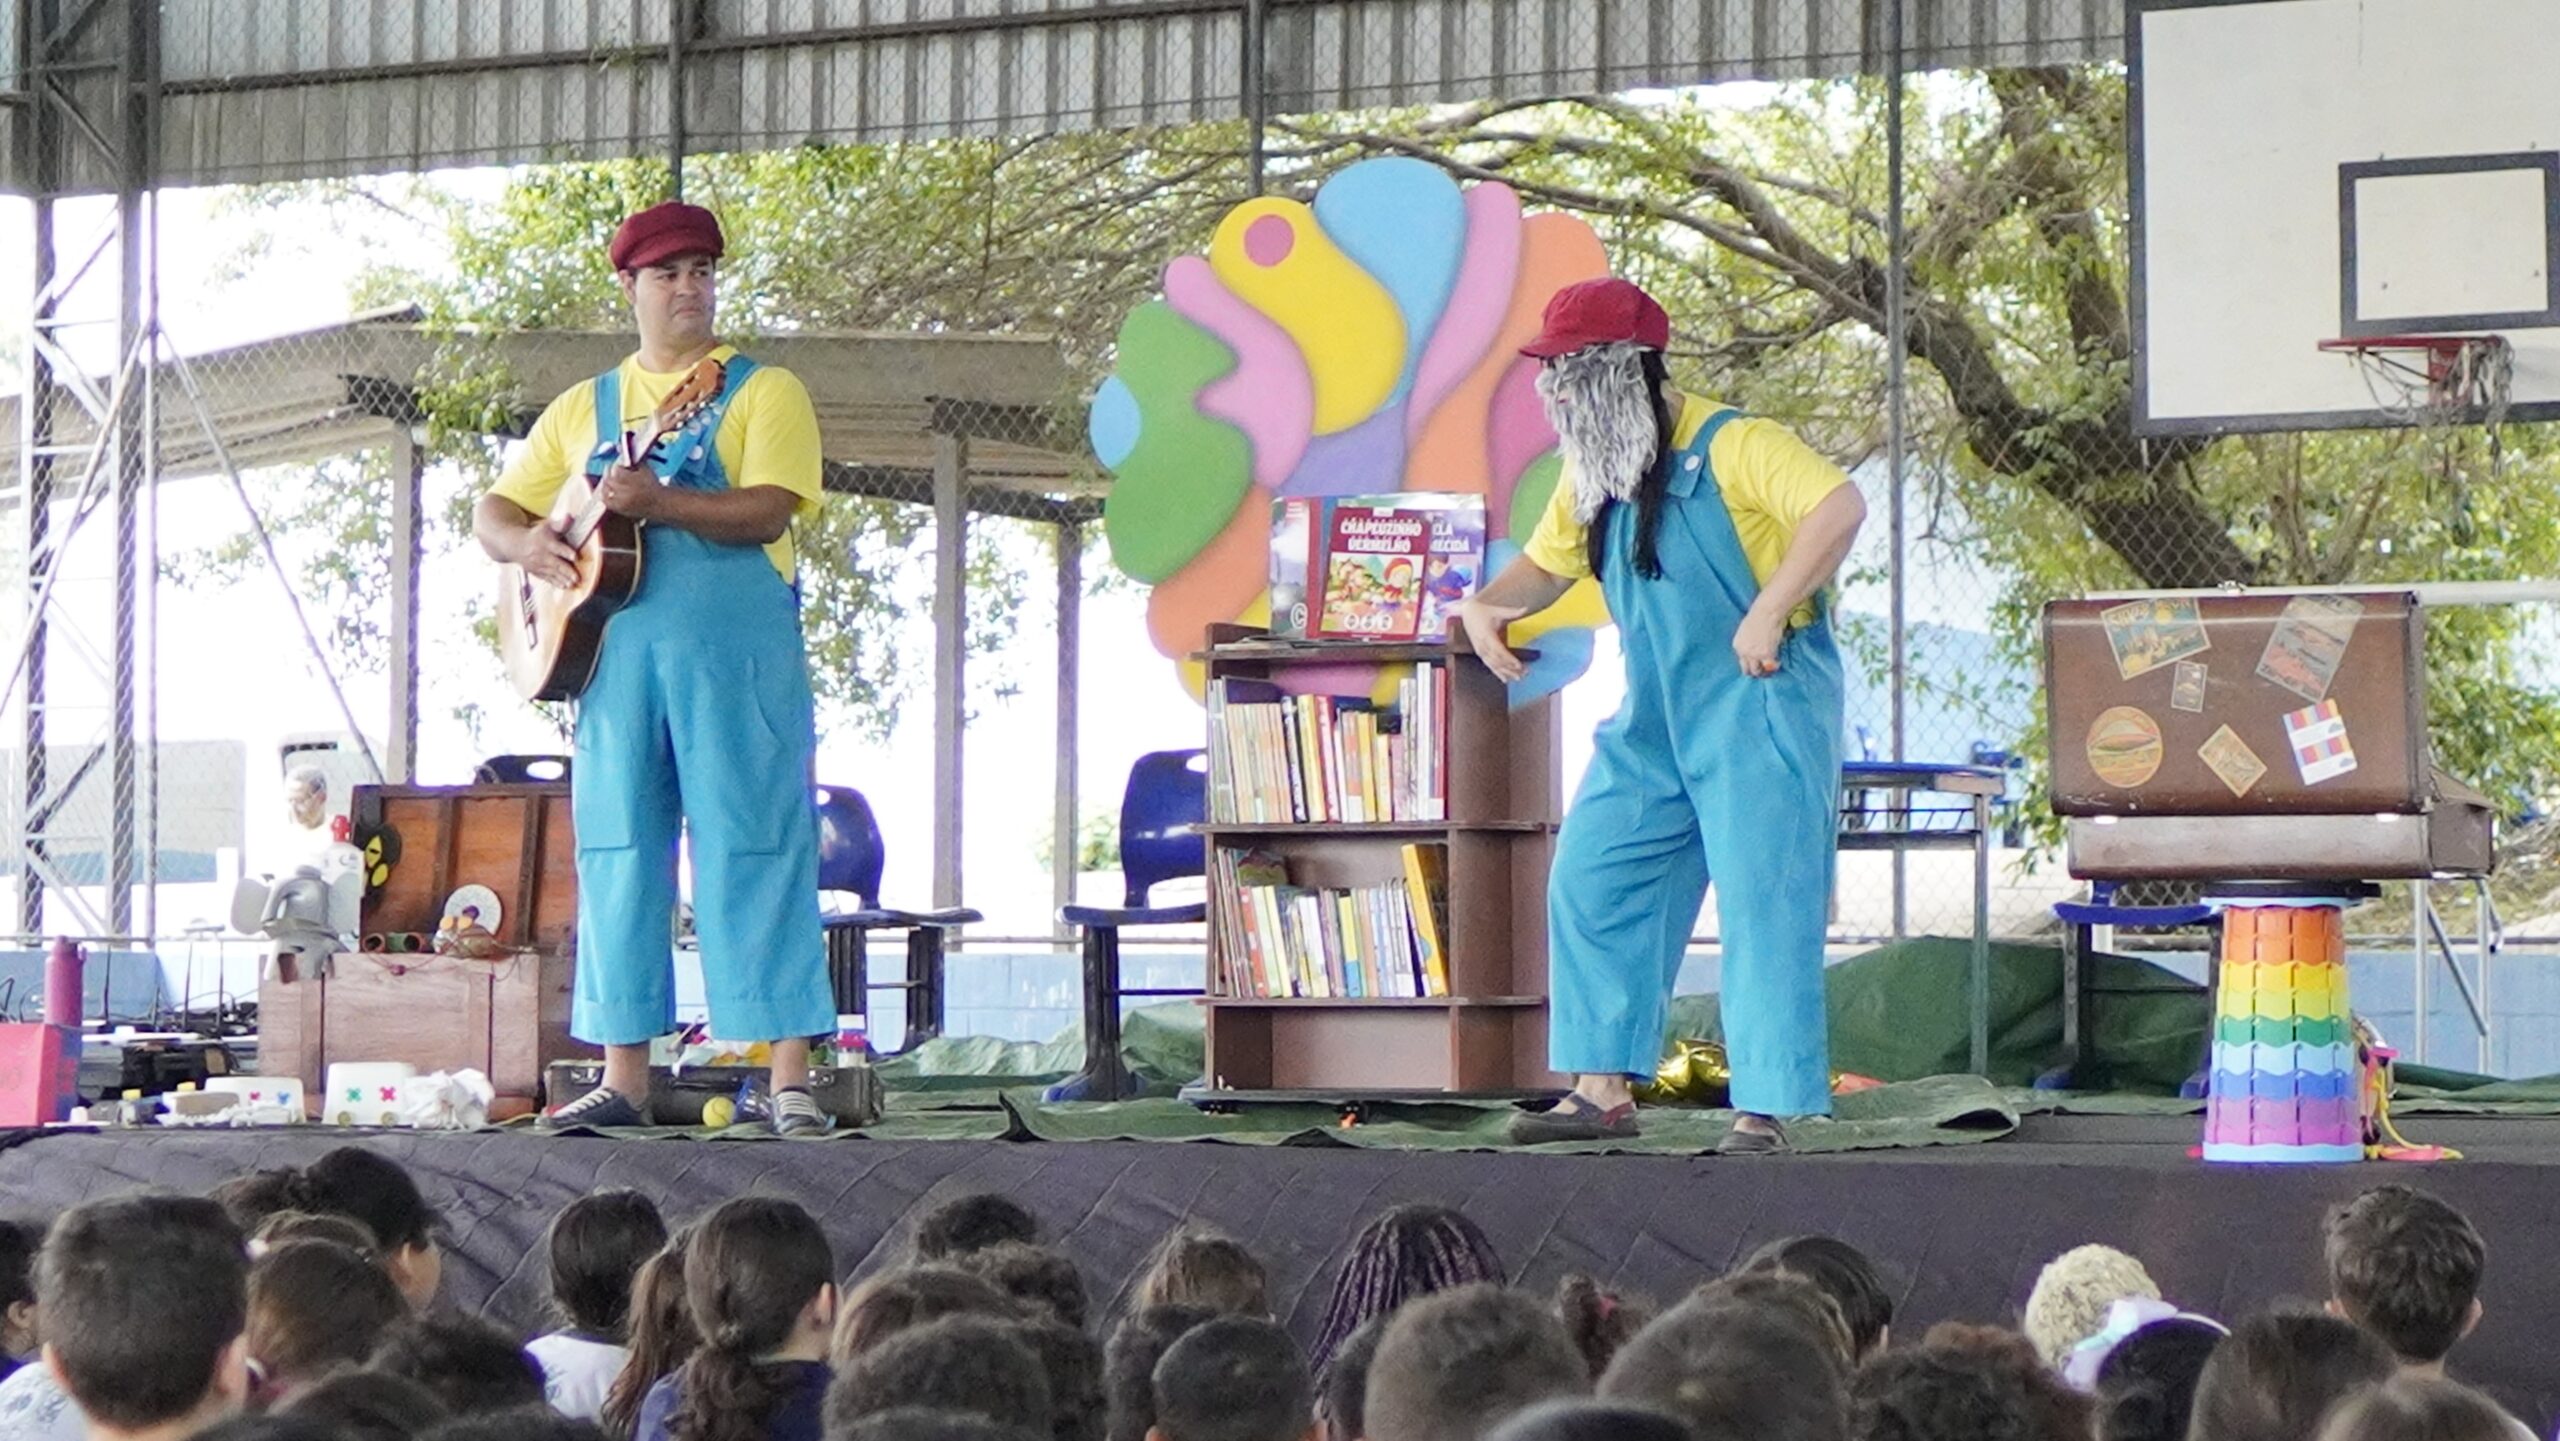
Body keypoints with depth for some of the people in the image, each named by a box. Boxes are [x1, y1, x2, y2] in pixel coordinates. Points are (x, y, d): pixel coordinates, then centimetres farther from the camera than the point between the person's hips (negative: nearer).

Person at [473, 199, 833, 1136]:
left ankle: (791, 1082, -8)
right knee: (618, 853, 4)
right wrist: (525, 543, -3)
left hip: (736, 652, -4)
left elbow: (770, 511, -10)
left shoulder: (763, 391, 6)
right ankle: (624, 1080, 9)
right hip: (613, 647, 4)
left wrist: (658, 503, -24)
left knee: (753, 848, -8)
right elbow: (493, 509, 21)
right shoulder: (583, 409, 19)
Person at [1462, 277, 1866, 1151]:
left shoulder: (1730, 448, -13)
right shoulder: (1593, 475, 12)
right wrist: (1486, 606, 5)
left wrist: (1768, 613, -28)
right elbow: (1547, 564, 25)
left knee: (1764, 906, -9)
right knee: (1590, 883, 7)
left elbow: (1839, 506, -25)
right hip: (1653, 722, 9)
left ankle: (1764, 1111, -8)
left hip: (1759, 712, -8)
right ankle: (1604, 1089, 14)